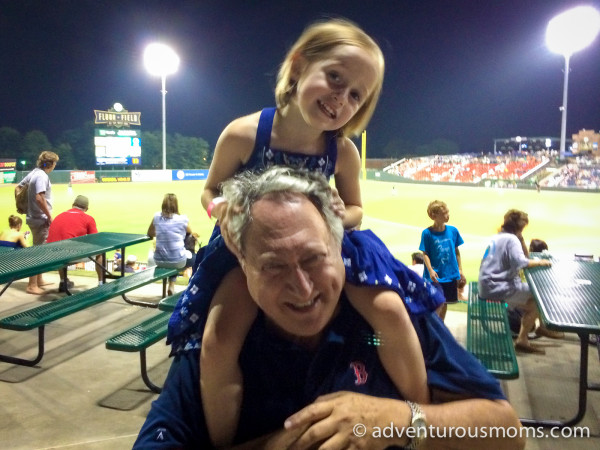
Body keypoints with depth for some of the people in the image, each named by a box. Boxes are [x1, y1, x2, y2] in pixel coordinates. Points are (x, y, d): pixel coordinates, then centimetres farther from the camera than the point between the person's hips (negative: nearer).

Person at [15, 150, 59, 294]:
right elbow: (40, 198, -27)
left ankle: (39, 280, 30)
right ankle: (32, 286, 2)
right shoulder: (42, 176, -18)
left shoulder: (33, 173, 10)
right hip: (40, 220, -10)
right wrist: (49, 216, -19)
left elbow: (18, 188, 19)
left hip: (34, 218, 10)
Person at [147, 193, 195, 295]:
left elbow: (150, 234, 13)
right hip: (178, 262, -4)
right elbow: (190, 232, 13)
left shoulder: (157, 217, -3)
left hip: (159, 261, 4)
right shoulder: (182, 219, -9)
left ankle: (171, 285, 31)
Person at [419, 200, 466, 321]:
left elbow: (456, 251, 9)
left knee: (444, 303, 18)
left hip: (451, 275, 4)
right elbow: (425, 254, -8)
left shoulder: (453, 230, 0)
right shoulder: (427, 233, -11)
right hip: (435, 277, -4)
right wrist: (430, 270, -20)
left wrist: (460, 270, 10)